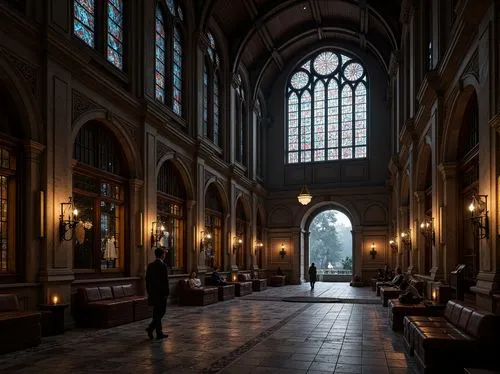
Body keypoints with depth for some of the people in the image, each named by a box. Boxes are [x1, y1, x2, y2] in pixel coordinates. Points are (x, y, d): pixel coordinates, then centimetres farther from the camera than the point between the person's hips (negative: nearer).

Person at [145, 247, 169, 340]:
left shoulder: (150, 266, 7)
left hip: (153, 293, 7)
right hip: (161, 293, -7)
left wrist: (149, 292, 17)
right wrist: (166, 293, -9)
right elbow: (165, 280, -15)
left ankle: (159, 333, 15)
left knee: (157, 312, 13)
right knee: (160, 312, 2)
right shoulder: (163, 265, -13)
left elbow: (147, 280, 11)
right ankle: (150, 328, -10)